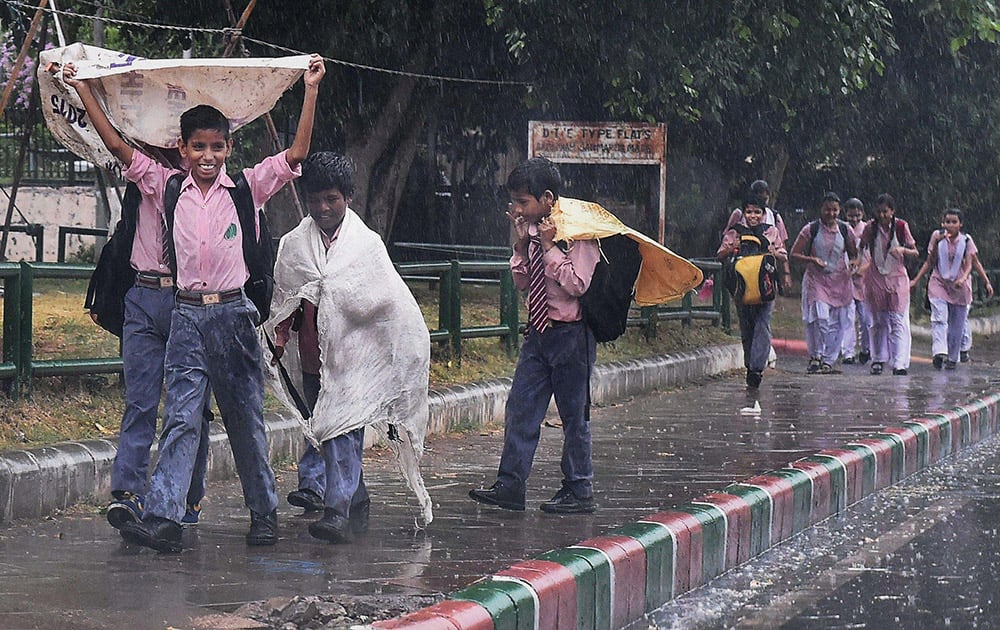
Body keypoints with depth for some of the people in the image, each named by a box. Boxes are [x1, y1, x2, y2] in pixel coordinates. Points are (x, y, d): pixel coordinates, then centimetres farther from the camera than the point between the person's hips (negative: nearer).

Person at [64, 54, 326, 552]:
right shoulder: (166, 187, 6)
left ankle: (264, 515, 17)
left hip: (234, 313, 0)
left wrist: (311, 90, -4)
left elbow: (297, 154, -2)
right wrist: (83, 90, 2)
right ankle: (162, 518, -17)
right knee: (181, 418, -8)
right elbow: (118, 146, 5)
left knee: (245, 420, 7)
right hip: (187, 315, 1)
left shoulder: (248, 187, 4)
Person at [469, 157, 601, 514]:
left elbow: (577, 284, -21)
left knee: (574, 415, 2)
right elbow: (521, 282, 13)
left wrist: (548, 247, -19)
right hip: (539, 333, 7)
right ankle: (510, 486, 5)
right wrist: (521, 244, -1)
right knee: (520, 409, 3)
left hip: (570, 334, -7)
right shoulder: (534, 230, 8)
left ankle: (578, 492, 12)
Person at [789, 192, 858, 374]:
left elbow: (853, 254, 17)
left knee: (836, 323, 2)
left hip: (840, 281, 3)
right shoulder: (811, 230, -3)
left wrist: (852, 264, -5)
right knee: (820, 318, -18)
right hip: (817, 280, -3)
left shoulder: (845, 230, 5)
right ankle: (816, 356, -6)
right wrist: (812, 260, -17)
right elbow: (794, 254, -1)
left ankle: (828, 361, 12)